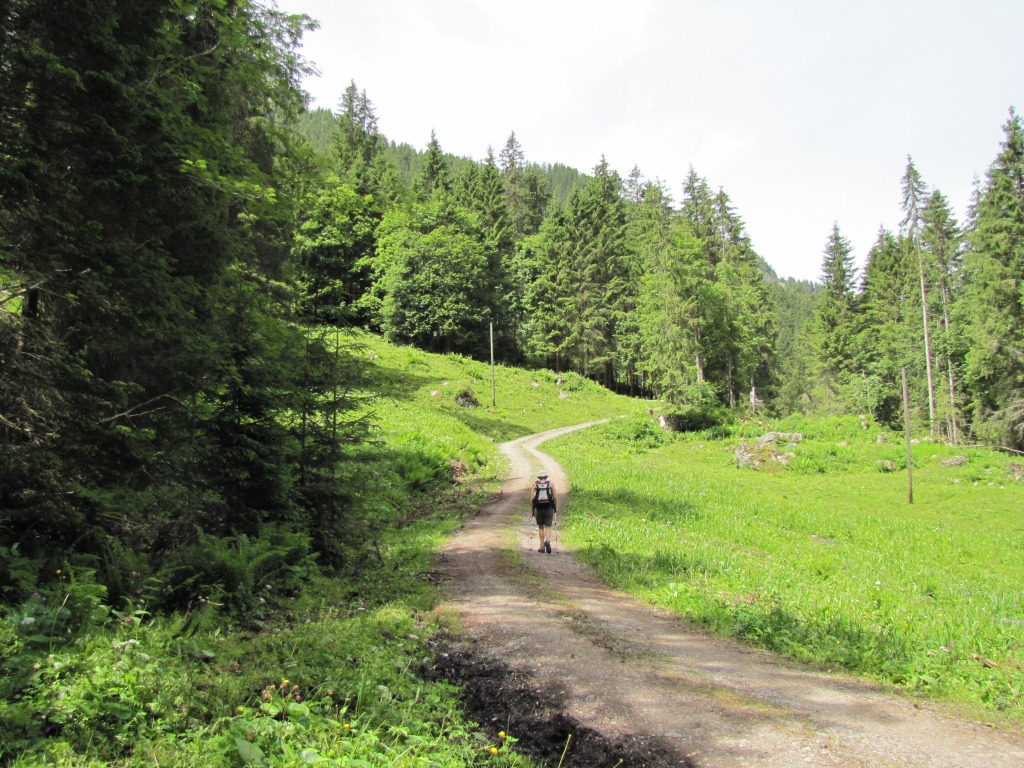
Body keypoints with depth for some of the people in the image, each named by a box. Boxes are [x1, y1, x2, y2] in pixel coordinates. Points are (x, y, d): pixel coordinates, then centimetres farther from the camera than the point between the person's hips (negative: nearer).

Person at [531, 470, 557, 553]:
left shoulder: (535, 485, 3)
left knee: (540, 527, 15)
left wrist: (532, 509, 5)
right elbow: (554, 498, -2)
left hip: (538, 508, 1)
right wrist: (556, 508, 9)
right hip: (549, 508, -1)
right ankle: (547, 540, -26)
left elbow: (531, 498, -3)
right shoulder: (551, 484, 3)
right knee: (548, 527, 1)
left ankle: (542, 546, 15)